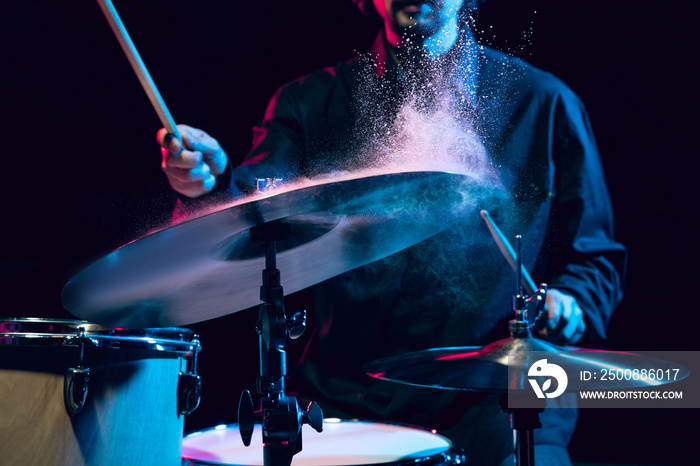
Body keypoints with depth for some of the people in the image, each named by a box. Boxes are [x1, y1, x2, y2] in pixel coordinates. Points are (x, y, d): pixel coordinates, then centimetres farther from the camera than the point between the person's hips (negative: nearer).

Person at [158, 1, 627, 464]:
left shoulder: (543, 103, 6)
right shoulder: (311, 102, 7)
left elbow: (596, 255, 11)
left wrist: (569, 308, -10)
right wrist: (212, 185, -30)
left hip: (488, 396, -1)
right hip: (345, 395, 1)